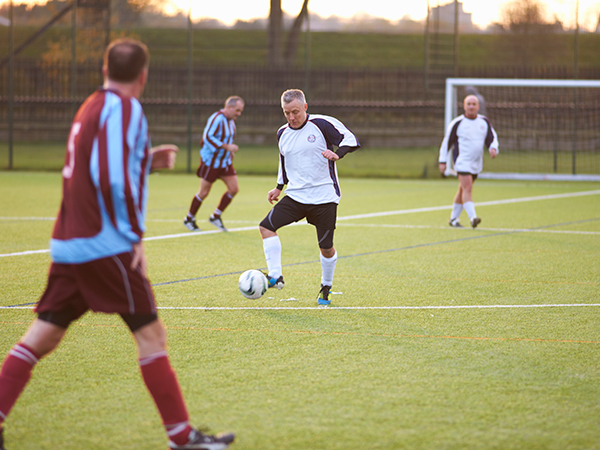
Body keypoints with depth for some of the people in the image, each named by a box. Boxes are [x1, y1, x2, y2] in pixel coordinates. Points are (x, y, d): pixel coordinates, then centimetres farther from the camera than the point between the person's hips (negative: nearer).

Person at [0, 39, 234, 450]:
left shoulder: (92, 107, 18)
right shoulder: (124, 109, -10)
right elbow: (110, 178, -21)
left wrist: (146, 161, 25)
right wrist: (134, 235, -15)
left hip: (67, 243, 9)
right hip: (106, 244, -9)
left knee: (43, 336, 8)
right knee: (150, 334, -2)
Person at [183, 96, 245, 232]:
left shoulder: (231, 120, 9)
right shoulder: (216, 119, -19)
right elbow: (208, 137, -27)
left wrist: (230, 151, 11)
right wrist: (227, 147, -29)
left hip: (225, 162, 8)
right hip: (210, 161, -8)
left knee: (234, 189, -1)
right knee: (204, 192, -1)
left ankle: (216, 216, 13)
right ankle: (189, 219, 17)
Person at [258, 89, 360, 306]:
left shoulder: (322, 124, -8)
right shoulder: (283, 133, 10)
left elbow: (350, 139, -10)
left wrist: (337, 154, -29)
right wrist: (279, 187, 24)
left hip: (324, 197, -5)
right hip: (295, 196, 5)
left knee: (326, 247, 0)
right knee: (267, 226, -13)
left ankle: (326, 287, 25)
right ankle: (275, 276, -11)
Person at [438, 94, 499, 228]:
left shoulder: (484, 121, 7)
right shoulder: (457, 123, -7)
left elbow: (492, 137, 10)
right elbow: (446, 141, -1)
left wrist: (493, 148, -13)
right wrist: (443, 161, -3)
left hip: (476, 164, 6)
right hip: (462, 162, -6)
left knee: (463, 190, 14)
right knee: (467, 189, -19)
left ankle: (453, 218, 25)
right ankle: (472, 217, -29)